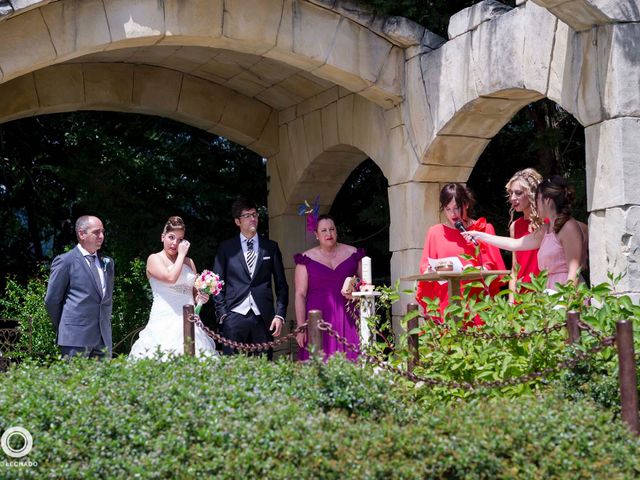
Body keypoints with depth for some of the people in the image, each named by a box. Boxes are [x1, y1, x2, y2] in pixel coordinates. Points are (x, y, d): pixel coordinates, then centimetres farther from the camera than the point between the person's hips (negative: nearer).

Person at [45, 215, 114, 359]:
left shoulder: (107, 262, 16)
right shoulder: (65, 261, -3)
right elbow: (52, 299, -1)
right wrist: (63, 329, 5)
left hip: (103, 337, 6)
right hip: (76, 337, -6)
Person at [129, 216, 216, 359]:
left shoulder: (189, 262, 18)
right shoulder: (154, 259, 2)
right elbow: (171, 278, -16)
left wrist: (201, 297, 3)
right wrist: (181, 254, -4)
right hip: (164, 322, -5)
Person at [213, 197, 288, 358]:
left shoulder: (271, 247, 11)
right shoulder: (226, 248, 8)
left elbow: (281, 285, 11)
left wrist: (280, 315, 1)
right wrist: (222, 314, -2)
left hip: (263, 318, 1)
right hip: (235, 317, -1)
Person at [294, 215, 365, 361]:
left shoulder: (352, 253, 10)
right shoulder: (307, 259, 6)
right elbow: (300, 295, 3)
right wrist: (301, 328, -4)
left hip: (348, 320, 1)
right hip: (318, 320, -1)